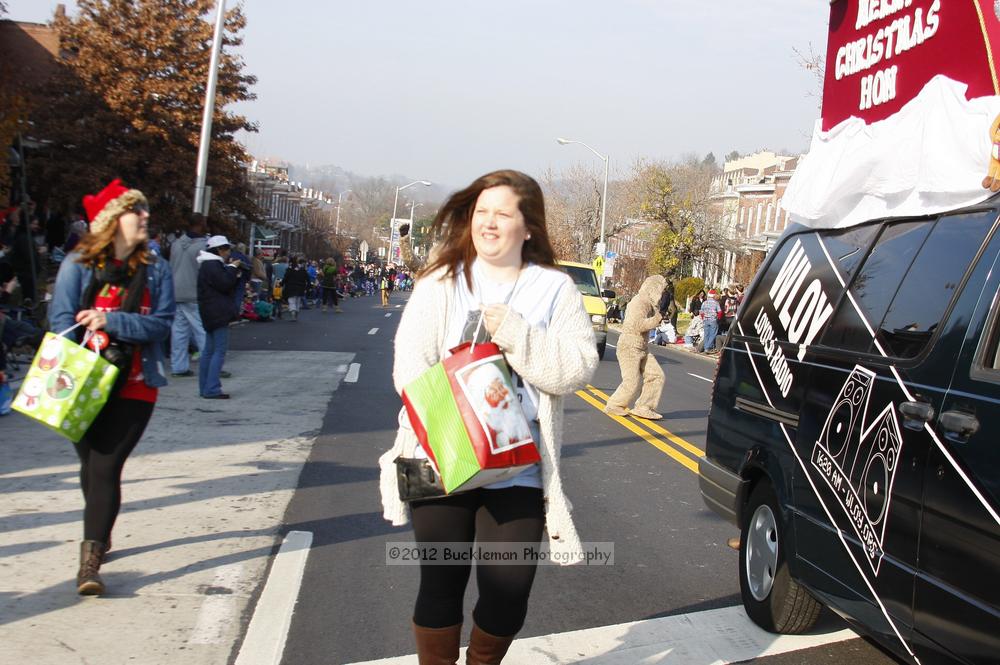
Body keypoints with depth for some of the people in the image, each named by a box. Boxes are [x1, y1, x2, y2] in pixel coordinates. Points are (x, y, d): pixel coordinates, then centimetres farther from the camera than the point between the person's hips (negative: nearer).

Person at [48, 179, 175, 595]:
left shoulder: (156, 270, 2)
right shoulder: (78, 264, -1)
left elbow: (161, 323, -6)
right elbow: (61, 319, -7)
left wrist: (112, 320, -21)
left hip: (134, 387, -1)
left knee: (105, 469, -10)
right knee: (91, 466, 15)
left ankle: (90, 561, -10)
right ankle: (100, 535, 39)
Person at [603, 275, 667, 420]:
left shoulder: (648, 303, 15)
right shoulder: (641, 302, -16)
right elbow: (639, 325, -28)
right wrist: (657, 318, -17)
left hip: (642, 349, 10)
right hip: (629, 348, -10)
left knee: (656, 375, -1)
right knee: (632, 383, -10)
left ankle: (643, 408, 3)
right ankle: (613, 407, 8)